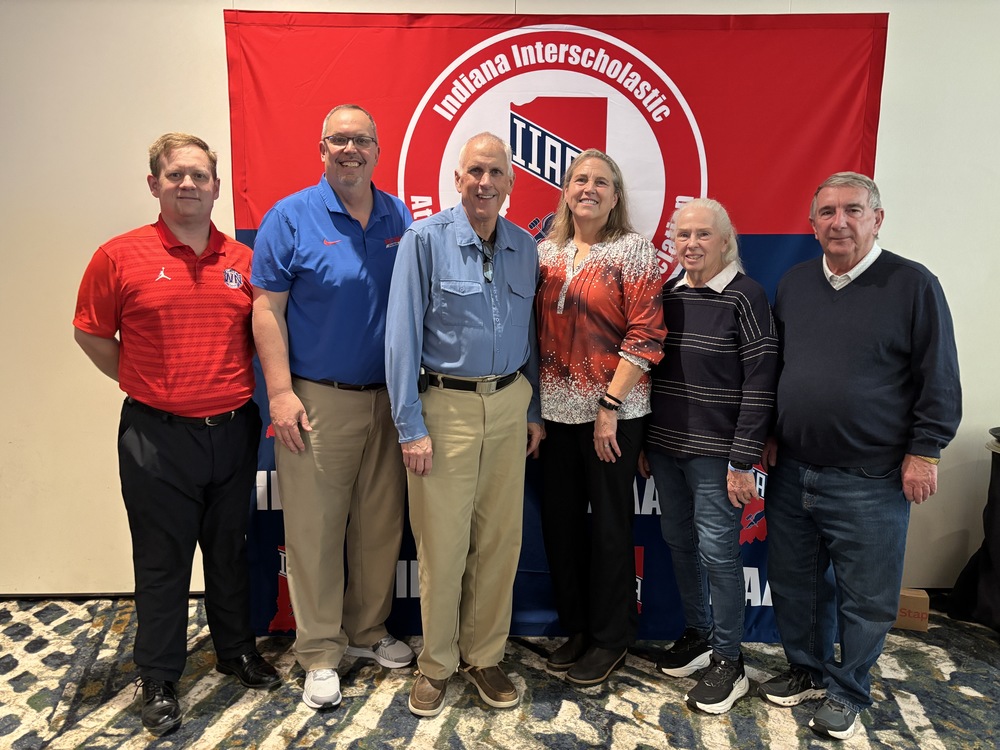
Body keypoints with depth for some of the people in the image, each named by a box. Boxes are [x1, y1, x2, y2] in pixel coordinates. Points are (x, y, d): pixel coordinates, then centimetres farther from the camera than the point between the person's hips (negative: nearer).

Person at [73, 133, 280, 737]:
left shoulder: (244, 261, 4)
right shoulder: (120, 257, -5)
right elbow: (91, 334, 4)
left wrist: (253, 391, 5)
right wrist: (147, 385, 1)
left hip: (233, 431, 3)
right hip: (157, 436, -3)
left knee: (231, 548, 17)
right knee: (162, 560, 9)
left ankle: (238, 649, 37)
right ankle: (159, 677, 28)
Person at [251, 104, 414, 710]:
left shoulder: (400, 218, 8)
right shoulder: (291, 217, -3)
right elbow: (267, 310, -5)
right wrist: (280, 393, -13)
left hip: (387, 398, 4)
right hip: (317, 399, -4)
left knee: (381, 523, 12)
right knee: (315, 527, 3)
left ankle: (369, 631, 32)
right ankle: (320, 653, 20)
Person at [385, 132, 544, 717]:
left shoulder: (525, 248, 7)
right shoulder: (425, 240, -6)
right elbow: (402, 336, -9)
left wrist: (534, 411, 12)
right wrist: (411, 426, -12)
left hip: (509, 404, 4)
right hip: (446, 405, -4)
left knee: (500, 538, 10)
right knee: (442, 542, 4)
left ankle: (484, 656, 29)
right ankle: (437, 663, 25)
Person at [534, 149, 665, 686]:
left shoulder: (633, 249, -5)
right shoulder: (547, 252, 9)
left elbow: (645, 334, -10)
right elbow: (536, 330, 11)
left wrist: (610, 405, -15)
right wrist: (535, 404, 5)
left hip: (612, 409, -5)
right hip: (556, 409, 5)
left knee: (609, 522, 7)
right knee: (559, 517, 12)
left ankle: (611, 636, 26)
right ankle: (576, 625, 32)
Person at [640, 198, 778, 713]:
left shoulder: (745, 297, -8)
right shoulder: (668, 295, 9)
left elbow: (760, 384, -11)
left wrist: (743, 461, -14)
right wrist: (643, 443, 13)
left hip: (714, 453, -6)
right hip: (664, 446, 6)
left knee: (717, 550, 1)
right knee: (678, 541, 14)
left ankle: (728, 660, 18)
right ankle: (696, 633, 33)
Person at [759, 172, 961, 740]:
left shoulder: (913, 285, -7)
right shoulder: (795, 284, 7)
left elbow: (939, 380, -6)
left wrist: (923, 452, -9)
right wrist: (769, 434, 12)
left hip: (869, 480, -4)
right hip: (792, 471, 5)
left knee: (864, 596, 9)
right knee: (795, 582, 16)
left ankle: (847, 692, 30)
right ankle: (808, 670, 38)